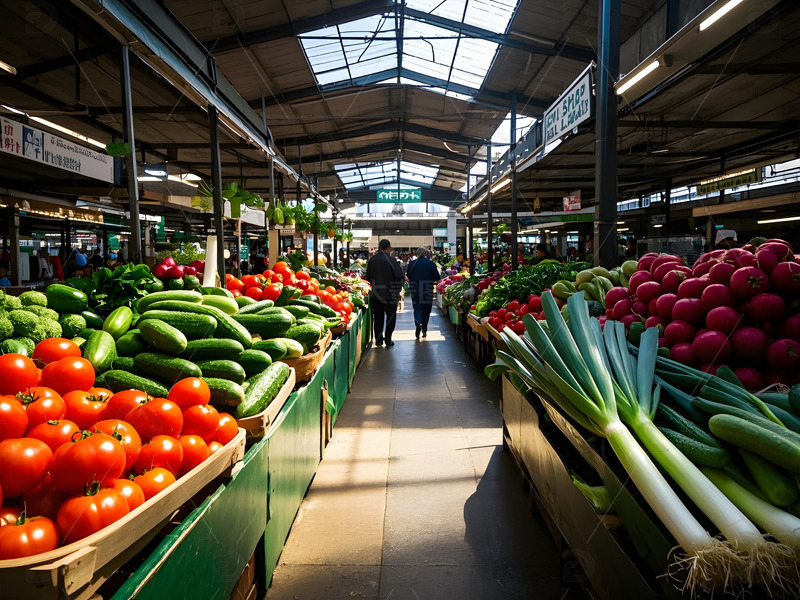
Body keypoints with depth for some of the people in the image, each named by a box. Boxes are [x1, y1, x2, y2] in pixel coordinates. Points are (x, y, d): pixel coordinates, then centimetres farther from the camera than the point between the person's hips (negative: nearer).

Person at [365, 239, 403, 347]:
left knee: (378, 317, 11)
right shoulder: (391, 260, -11)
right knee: (390, 316, 8)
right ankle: (388, 339, 6)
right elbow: (399, 276, -11)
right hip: (390, 293, -4)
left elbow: (368, 277, 11)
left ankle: (378, 339, 12)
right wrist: (397, 291, 1)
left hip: (375, 294, 4)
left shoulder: (371, 260, 2)